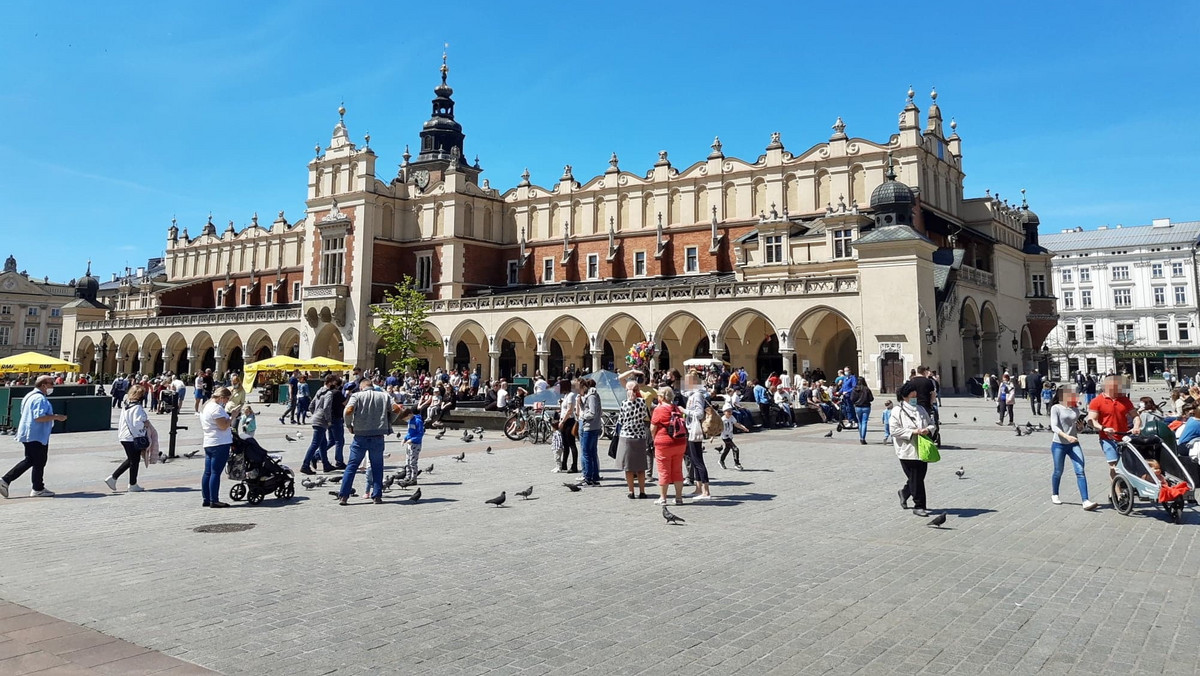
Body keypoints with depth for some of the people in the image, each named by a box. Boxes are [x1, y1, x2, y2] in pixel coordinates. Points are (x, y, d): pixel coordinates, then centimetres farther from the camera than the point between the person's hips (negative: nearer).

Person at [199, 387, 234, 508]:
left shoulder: (206, 406, 17)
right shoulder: (217, 408, -15)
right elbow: (224, 426, -20)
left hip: (208, 443, 10)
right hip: (220, 444, -10)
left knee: (208, 473, 11)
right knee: (216, 472, -7)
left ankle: (206, 499, 16)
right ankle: (214, 500, -5)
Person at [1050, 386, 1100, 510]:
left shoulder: (1075, 409, 10)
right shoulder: (1056, 408, -6)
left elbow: (1078, 430, 18)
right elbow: (1054, 427, -16)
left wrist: (1080, 426, -5)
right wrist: (1066, 436, -31)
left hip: (1074, 444, 4)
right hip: (1059, 444, -4)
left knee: (1080, 471, -10)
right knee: (1058, 472, 7)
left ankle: (1085, 501, -14)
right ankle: (1054, 495, 29)